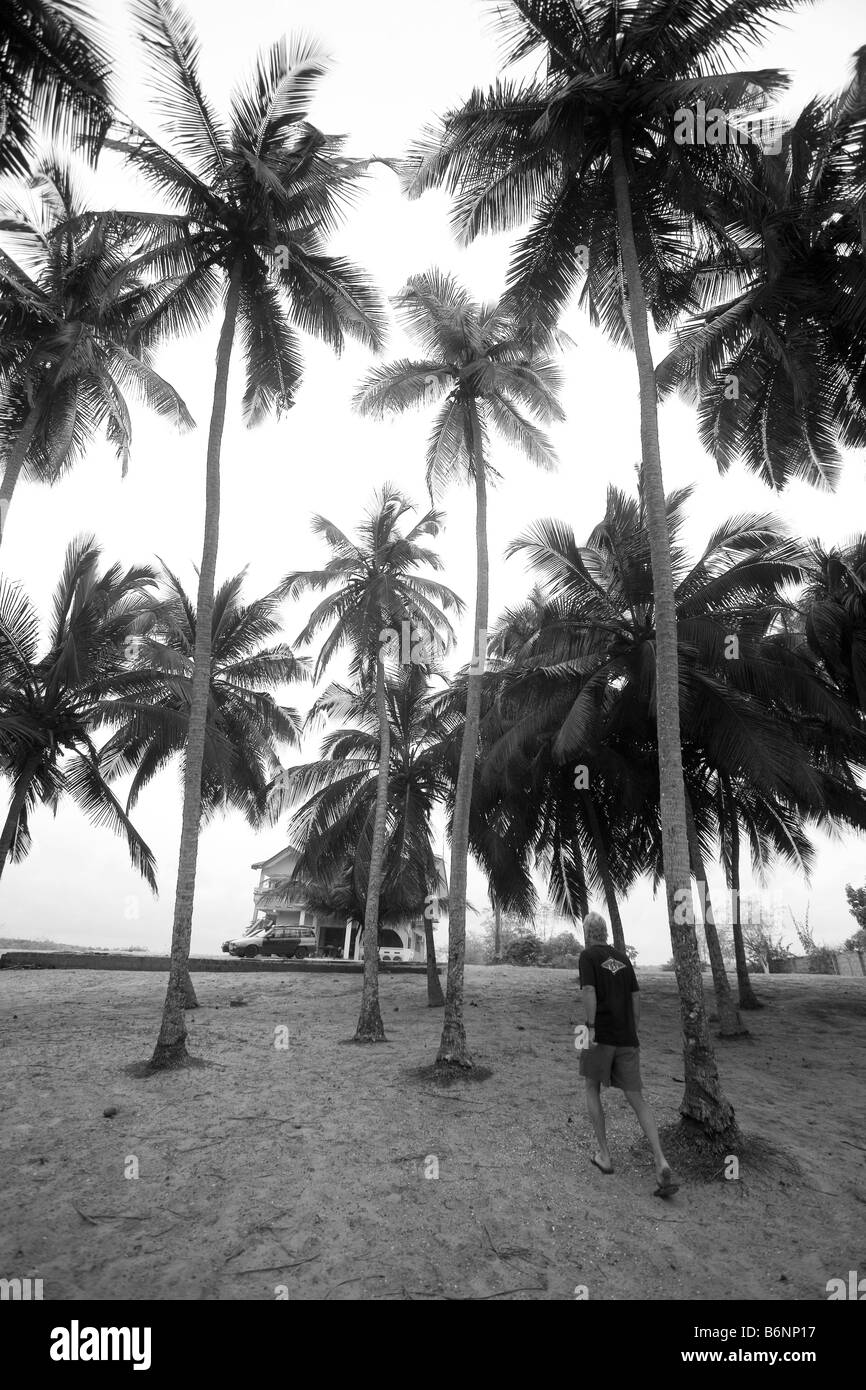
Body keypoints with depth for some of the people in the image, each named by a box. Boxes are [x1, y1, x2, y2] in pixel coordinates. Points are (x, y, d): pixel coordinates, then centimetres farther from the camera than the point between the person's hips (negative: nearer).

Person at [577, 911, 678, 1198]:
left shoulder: (587, 956, -4)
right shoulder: (623, 957, 14)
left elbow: (589, 991, -19)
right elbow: (635, 998, 14)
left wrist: (591, 1028, -19)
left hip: (601, 1034, -4)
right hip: (626, 1038, 5)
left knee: (592, 1088, 19)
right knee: (636, 1099, 6)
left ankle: (604, 1155, 19)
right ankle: (661, 1163, -11)